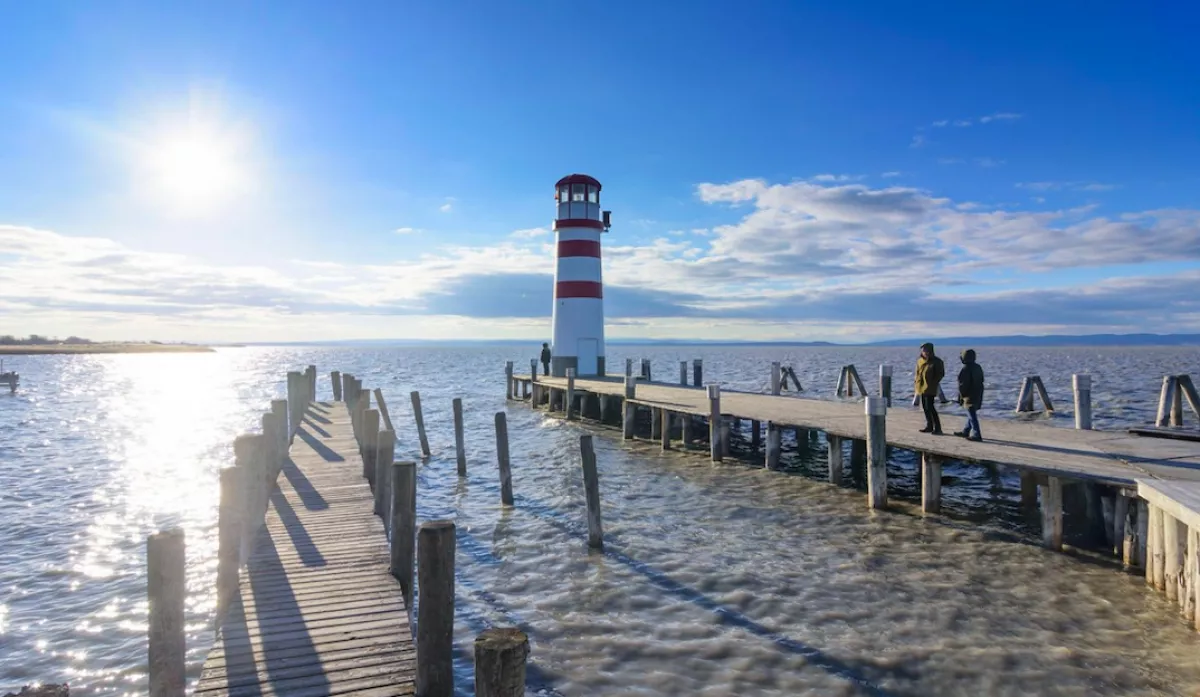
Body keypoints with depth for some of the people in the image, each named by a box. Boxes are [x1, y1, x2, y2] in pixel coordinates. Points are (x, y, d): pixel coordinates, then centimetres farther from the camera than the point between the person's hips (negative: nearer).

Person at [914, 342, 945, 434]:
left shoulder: (936, 362, -8)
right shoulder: (920, 361, 10)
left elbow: (940, 374, -7)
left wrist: (933, 383, -12)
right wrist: (917, 384, 9)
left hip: (930, 388, -7)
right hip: (921, 388, 7)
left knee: (930, 407, -11)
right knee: (925, 408, 12)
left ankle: (937, 428, -5)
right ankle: (929, 426, 22)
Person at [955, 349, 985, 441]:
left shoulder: (966, 369, -18)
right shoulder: (978, 367, 10)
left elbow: (963, 384, -18)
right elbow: (981, 381, 16)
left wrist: (961, 396, -8)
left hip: (970, 396, -10)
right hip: (978, 395, 10)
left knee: (972, 416, -5)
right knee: (972, 414, 18)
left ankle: (977, 435, -6)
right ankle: (965, 431, 30)